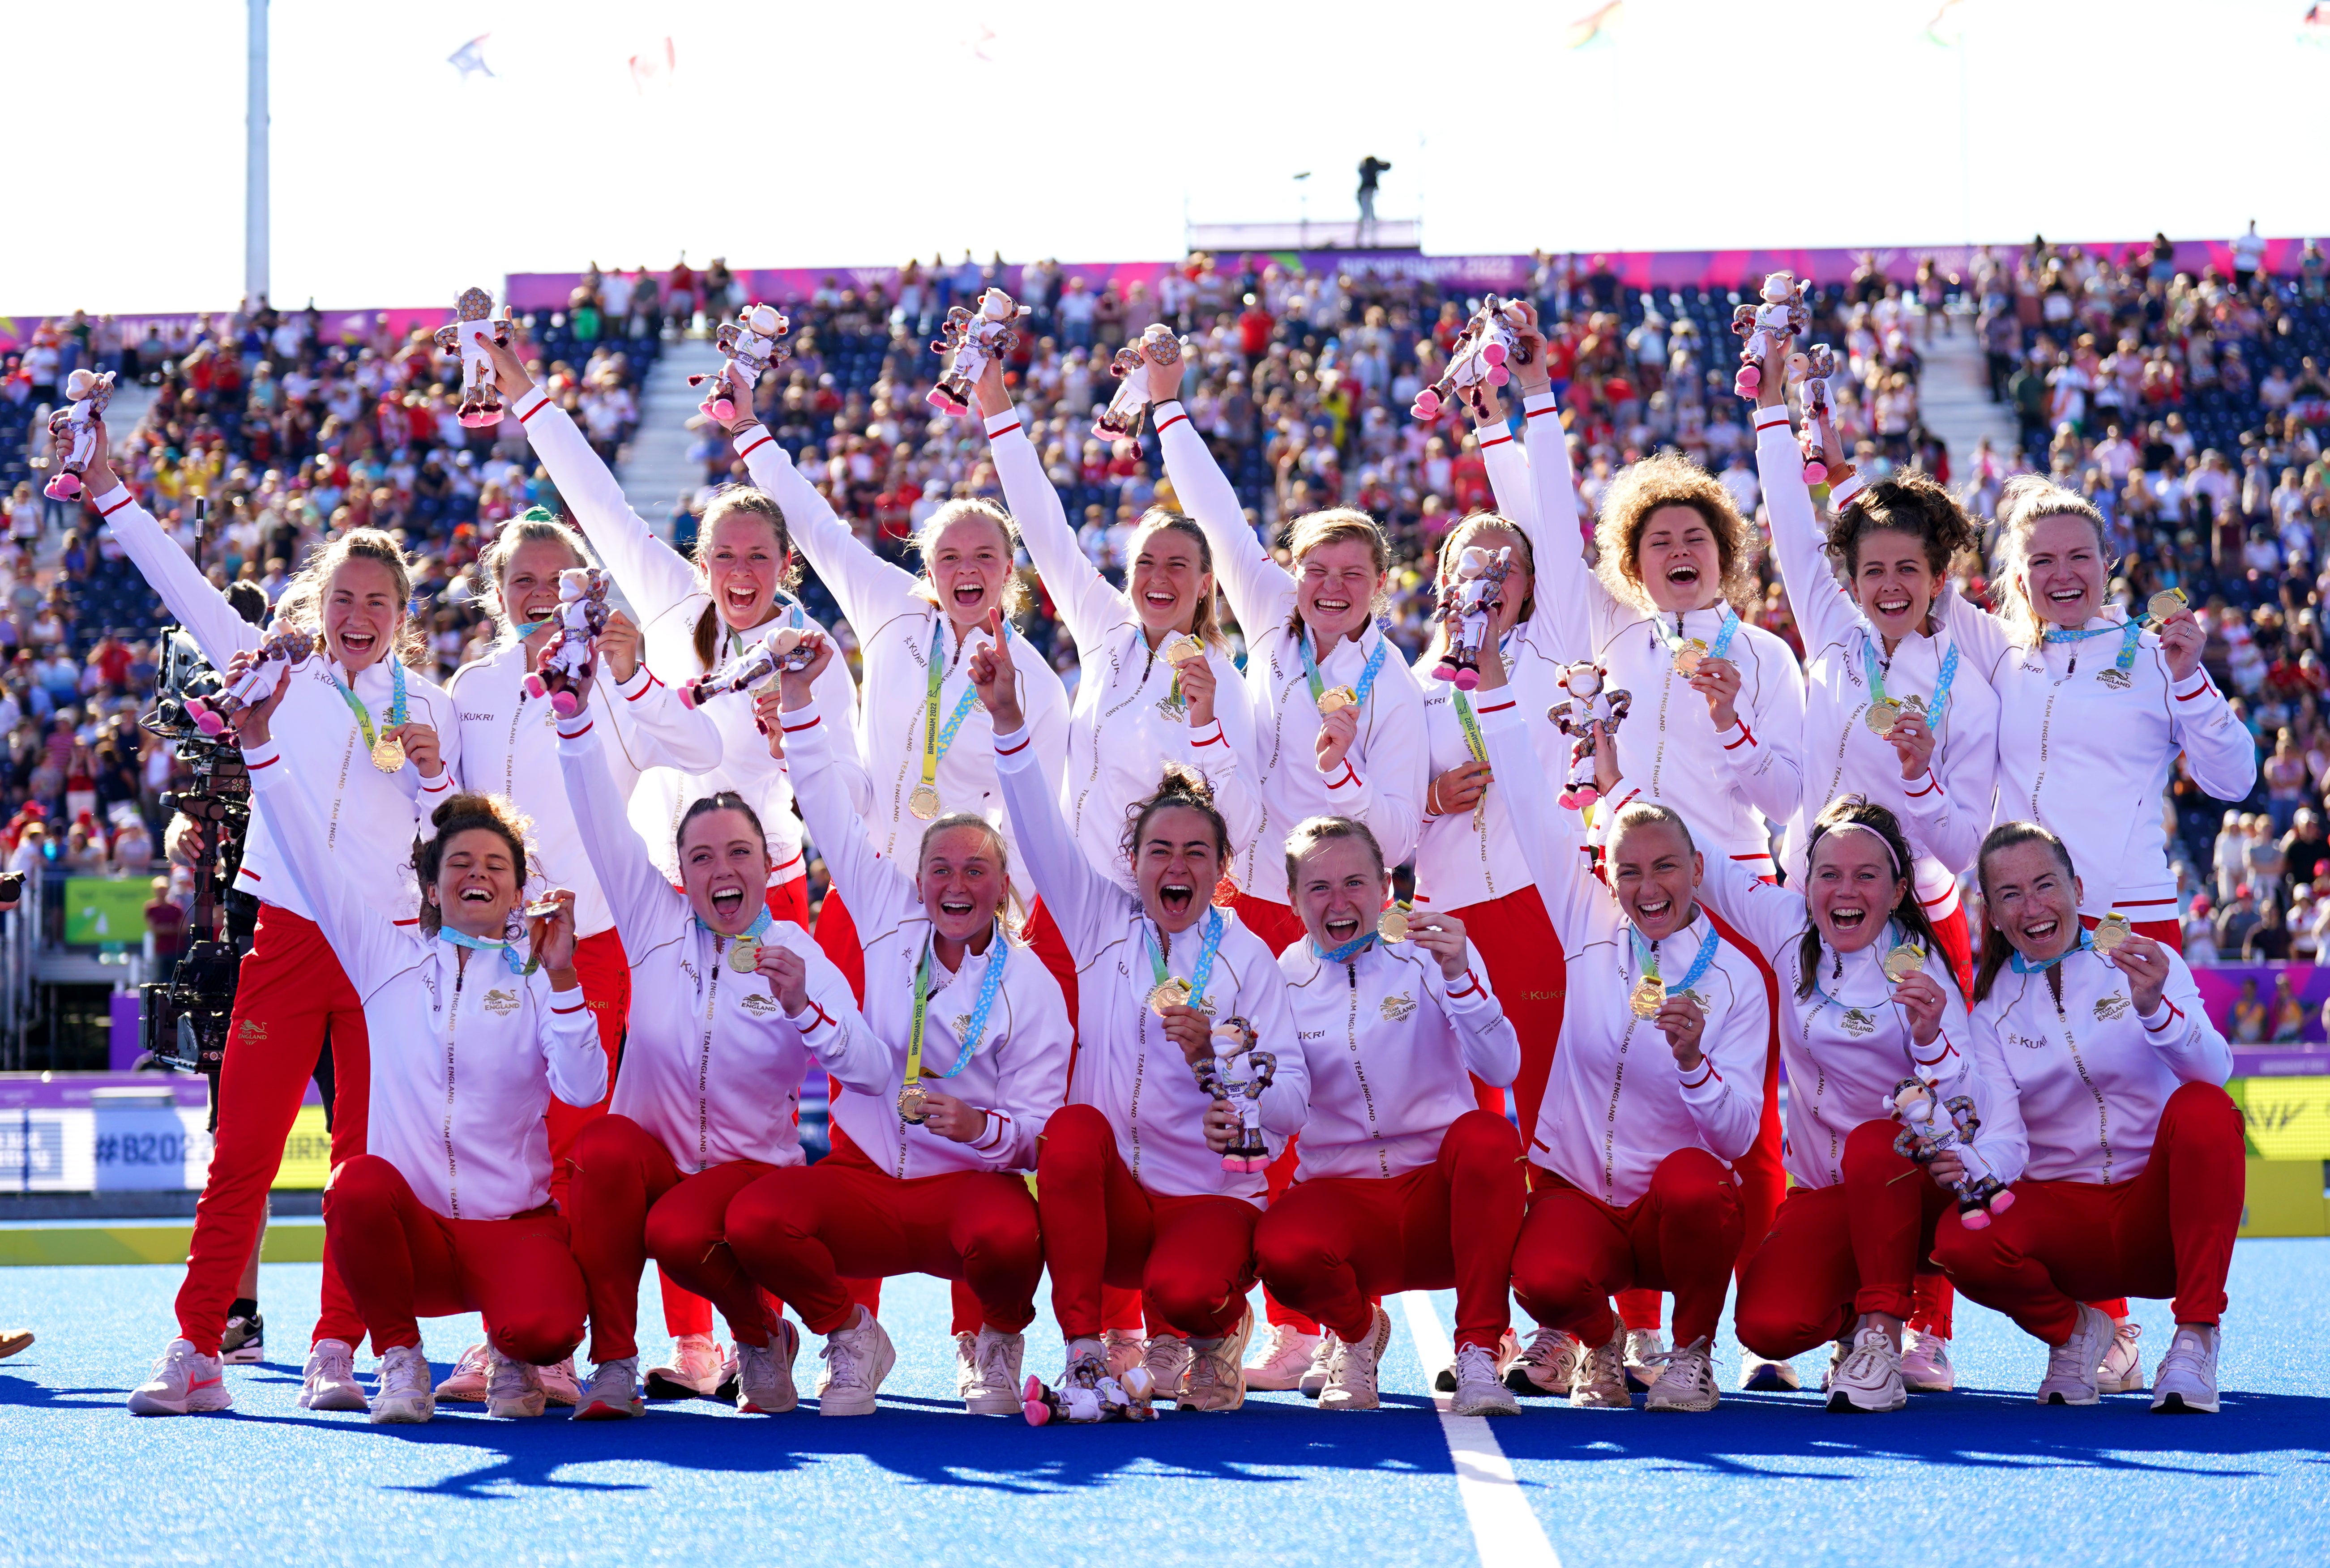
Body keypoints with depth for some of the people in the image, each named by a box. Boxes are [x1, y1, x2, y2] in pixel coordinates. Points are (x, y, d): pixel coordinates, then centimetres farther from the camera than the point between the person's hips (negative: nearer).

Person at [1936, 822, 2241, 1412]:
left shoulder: (2147, 963, -2)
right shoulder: (1993, 1004, 4)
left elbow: (2214, 1070, -20)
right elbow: (2003, 1134, -8)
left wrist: (2155, 1009, -40)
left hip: (2157, 1209, -1)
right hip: (2061, 1211, 1)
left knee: (2202, 1108, -32)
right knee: (1961, 1242, -31)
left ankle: (2196, 1336, -22)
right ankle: (2071, 1330, 3)